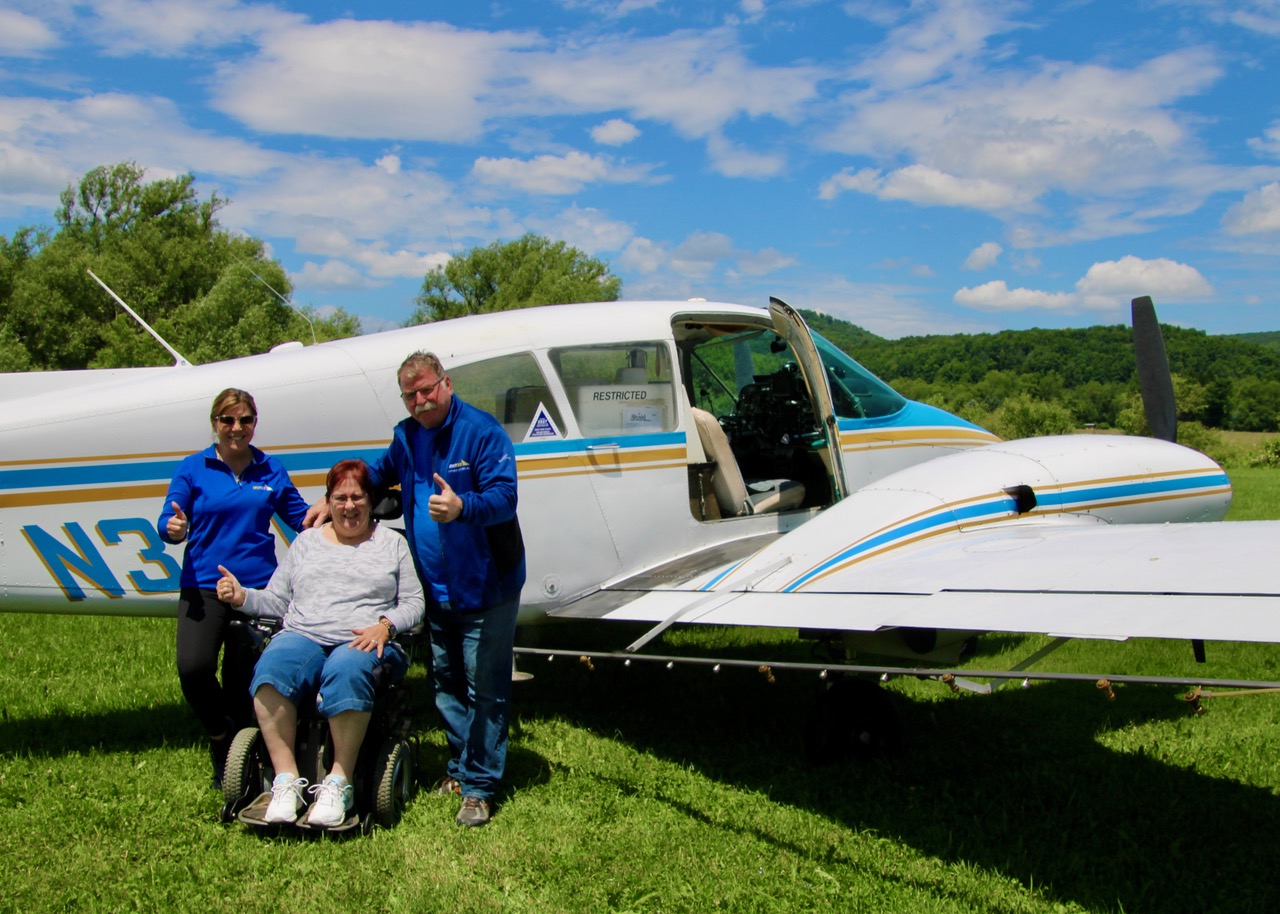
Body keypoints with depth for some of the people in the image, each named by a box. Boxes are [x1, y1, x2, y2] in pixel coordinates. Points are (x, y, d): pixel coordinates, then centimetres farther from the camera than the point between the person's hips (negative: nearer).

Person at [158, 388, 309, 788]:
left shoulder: (271, 470, 9)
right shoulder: (193, 469, 4)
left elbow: (302, 518, 14)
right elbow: (167, 523, -1)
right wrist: (173, 529, -23)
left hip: (258, 588, 2)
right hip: (204, 587, -1)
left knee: (242, 681, 6)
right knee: (193, 668, -22)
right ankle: (221, 738, 5)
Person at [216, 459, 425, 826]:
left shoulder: (392, 543, 18)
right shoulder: (307, 541, 24)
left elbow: (414, 602, 12)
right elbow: (277, 601, 21)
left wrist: (385, 626, -7)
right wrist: (242, 596, 2)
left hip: (361, 643, -2)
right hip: (302, 635, 2)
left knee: (347, 671, -40)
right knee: (271, 668, -34)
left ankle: (340, 783, -33)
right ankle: (286, 780, -32)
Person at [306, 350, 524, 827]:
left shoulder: (481, 430, -15)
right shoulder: (406, 436, 8)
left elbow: (504, 496, -23)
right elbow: (378, 472, 28)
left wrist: (461, 508, -42)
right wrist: (331, 501, 17)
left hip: (484, 587, -7)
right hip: (435, 588, 7)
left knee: (484, 688, -1)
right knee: (445, 681, 16)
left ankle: (478, 785, 7)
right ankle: (460, 766, 30)